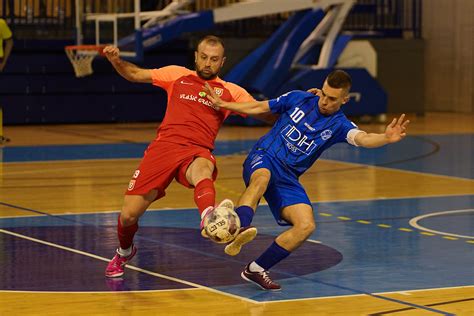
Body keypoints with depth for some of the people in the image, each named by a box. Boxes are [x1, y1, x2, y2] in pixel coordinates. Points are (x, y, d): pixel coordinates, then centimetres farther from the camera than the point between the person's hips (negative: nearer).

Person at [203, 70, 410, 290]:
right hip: (264, 158, -2)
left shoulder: (339, 125, -2)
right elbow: (259, 107, 15)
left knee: (306, 226, -19)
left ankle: (256, 270, -8)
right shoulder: (298, 98, 2)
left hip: (288, 179, 2)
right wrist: (222, 104, 13)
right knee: (262, 178, -39)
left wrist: (386, 138, -47)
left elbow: (362, 138, -25)